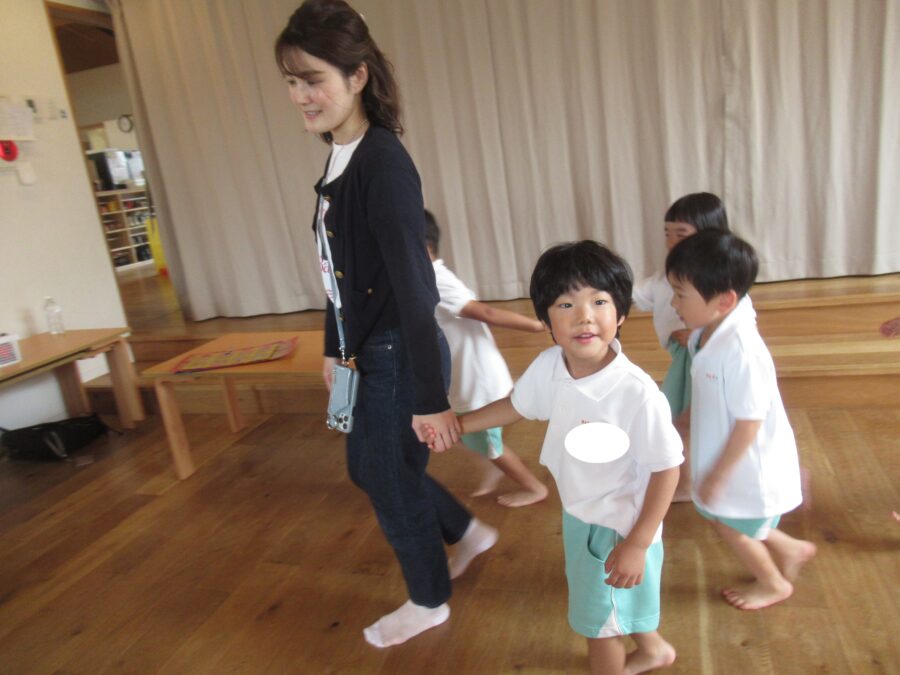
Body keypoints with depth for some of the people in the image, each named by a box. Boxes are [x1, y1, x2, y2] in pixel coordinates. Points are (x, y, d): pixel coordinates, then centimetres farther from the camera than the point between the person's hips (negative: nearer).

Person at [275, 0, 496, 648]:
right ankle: (469, 532, 46)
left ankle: (429, 602, 37)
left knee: (393, 480, 9)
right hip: (370, 353, 9)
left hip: (401, 357, -9)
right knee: (367, 466, 24)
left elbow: (413, 285, -24)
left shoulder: (384, 163, -21)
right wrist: (334, 347, 19)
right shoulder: (338, 159, 6)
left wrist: (430, 395, -22)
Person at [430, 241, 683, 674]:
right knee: (616, 603, 32)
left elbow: (667, 468, -24)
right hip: (577, 512, 7)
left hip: (617, 526, -7)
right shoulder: (549, 366, -16)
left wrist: (636, 544, -22)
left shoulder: (637, 393, -35)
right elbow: (515, 406, 4)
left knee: (597, 621, 17)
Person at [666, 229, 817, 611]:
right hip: (728, 458, 8)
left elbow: (749, 424, -27)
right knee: (718, 516, 24)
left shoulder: (741, 353, -34)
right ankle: (791, 550, 46)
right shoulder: (709, 333, -6)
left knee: (730, 526, 14)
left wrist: (717, 476, -19)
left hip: (747, 466, -8)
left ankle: (774, 584, 43)